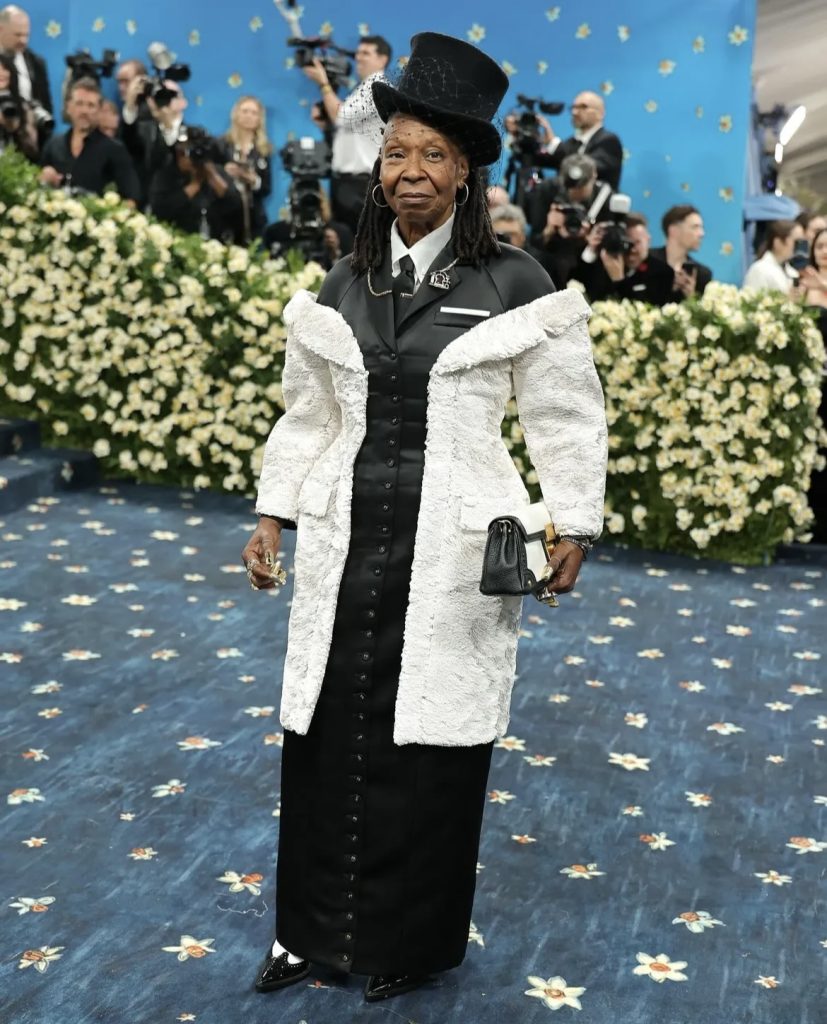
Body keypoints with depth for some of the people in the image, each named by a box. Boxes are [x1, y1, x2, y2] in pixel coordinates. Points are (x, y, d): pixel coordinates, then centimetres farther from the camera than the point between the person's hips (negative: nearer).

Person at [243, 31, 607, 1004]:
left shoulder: (516, 287, -2)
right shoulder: (341, 290, 9)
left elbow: (567, 418, 2)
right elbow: (307, 416, 16)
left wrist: (574, 526, -2)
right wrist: (274, 515, 10)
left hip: (456, 556, -3)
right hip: (347, 548, 4)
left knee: (431, 743, 4)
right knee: (325, 734, 8)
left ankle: (406, 943, 23)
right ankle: (313, 928, 26)